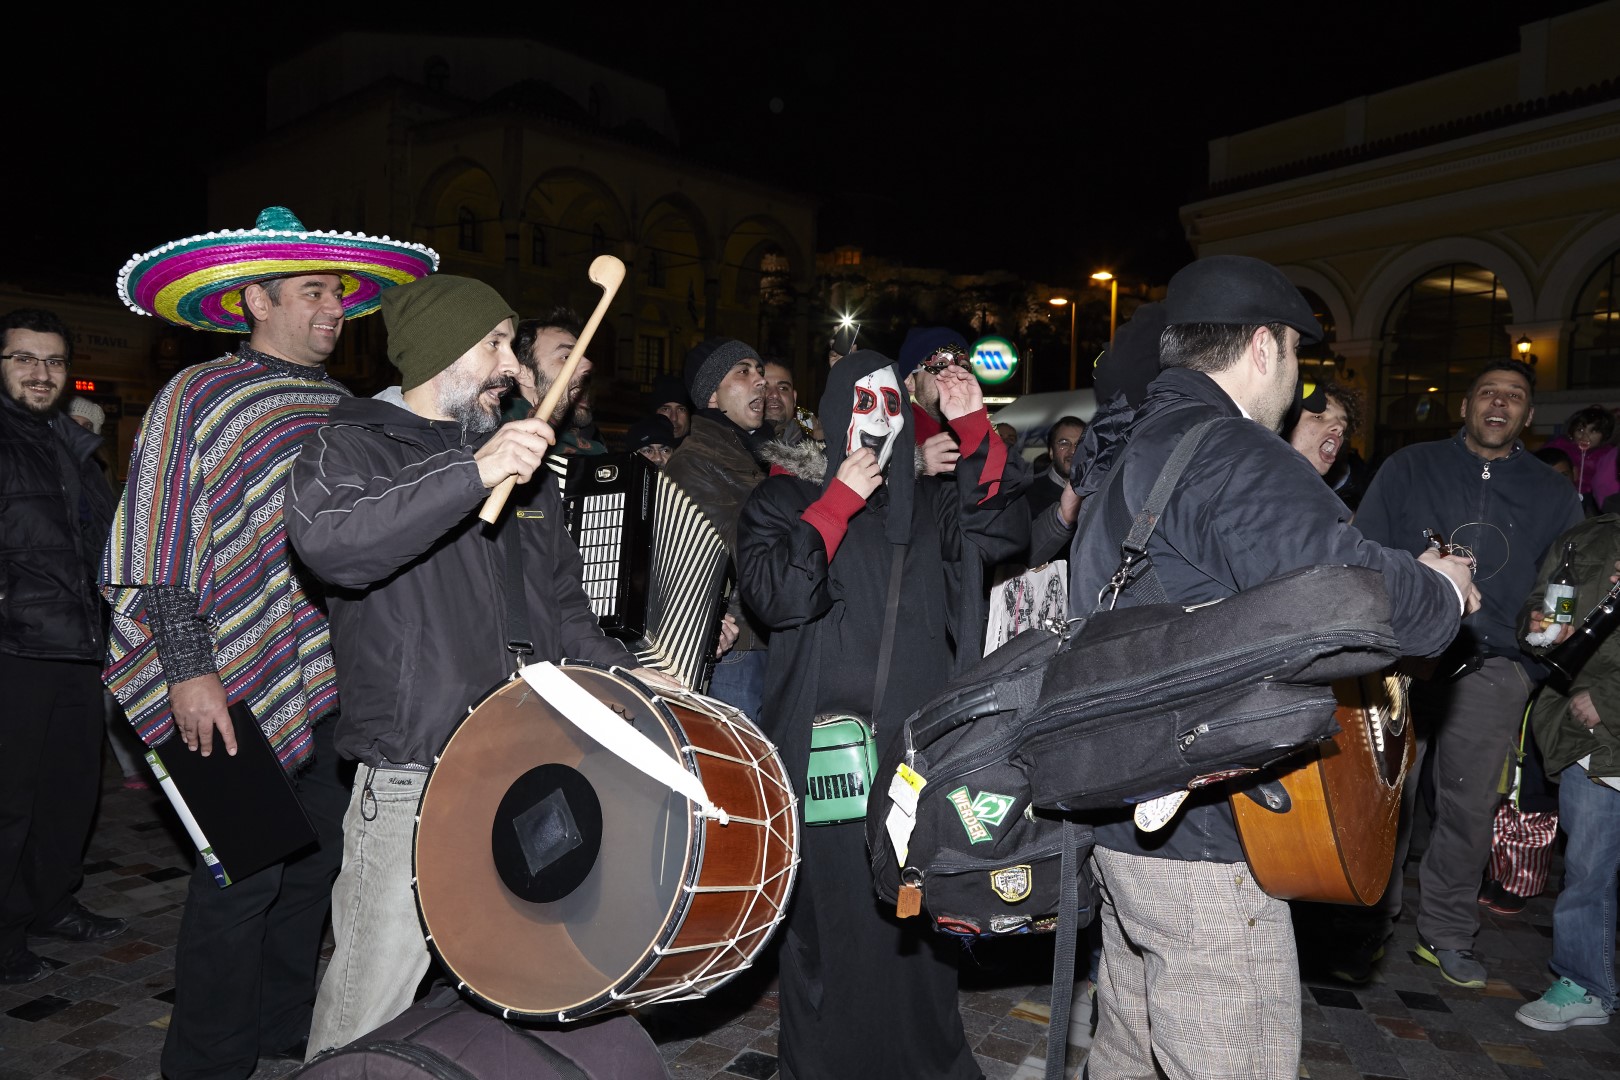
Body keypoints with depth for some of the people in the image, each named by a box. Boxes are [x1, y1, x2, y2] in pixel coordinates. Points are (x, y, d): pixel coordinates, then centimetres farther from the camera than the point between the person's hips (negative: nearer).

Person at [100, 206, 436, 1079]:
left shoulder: (344, 408, 13)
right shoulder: (197, 398, -5)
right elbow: (157, 551, -9)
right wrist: (187, 669, -15)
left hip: (335, 685, 6)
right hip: (239, 693, -6)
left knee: (315, 864, 15)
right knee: (241, 877, -1)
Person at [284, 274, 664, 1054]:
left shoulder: (518, 457, 18)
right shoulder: (355, 446, -3)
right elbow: (325, 541, -26)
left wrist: (625, 676, 8)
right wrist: (471, 474, -33)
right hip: (413, 778, -6)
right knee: (375, 998, 1)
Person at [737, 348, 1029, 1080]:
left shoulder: (927, 505, 16)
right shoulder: (785, 497, 3)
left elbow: (1005, 532, -1)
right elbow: (776, 595, -12)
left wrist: (974, 429, -7)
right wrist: (839, 500, -13)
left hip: (922, 746, 4)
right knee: (836, 916, 2)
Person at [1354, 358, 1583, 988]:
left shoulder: (1553, 496, 15)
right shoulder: (1409, 469, 9)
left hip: (1492, 671, 2)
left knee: (1470, 805, 5)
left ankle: (1447, 933, 22)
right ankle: (1370, 915, 18)